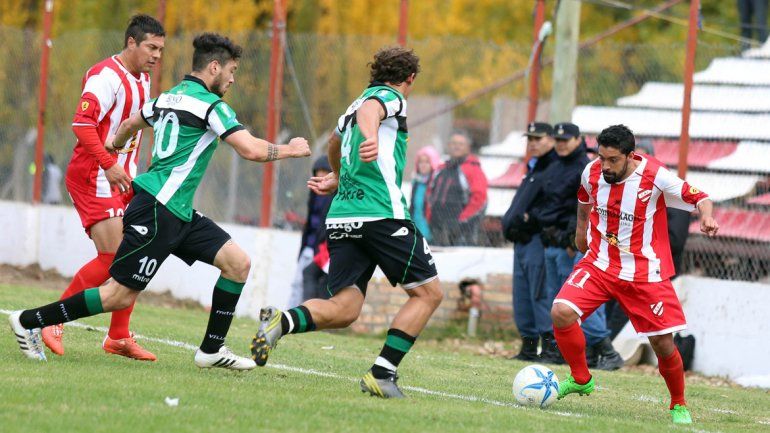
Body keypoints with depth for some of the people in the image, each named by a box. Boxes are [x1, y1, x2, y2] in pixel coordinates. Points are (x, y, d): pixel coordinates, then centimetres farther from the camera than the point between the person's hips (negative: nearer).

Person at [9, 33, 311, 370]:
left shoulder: (170, 97, 15)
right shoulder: (209, 104, -12)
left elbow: (131, 123, 33)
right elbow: (251, 150, -18)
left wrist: (116, 142, 55)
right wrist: (289, 151, 0)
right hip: (157, 210, -10)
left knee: (238, 263, 4)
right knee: (120, 296, -7)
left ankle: (211, 350, 8)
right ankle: (29, 322, 1)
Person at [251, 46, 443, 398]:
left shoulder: (351, 108, 25)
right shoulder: (391, 97, 2)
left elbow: (335, 142, 45)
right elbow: (370, 109, -23)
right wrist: (372, 139, -45)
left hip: (341, 216, 8)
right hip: (382, 213, -7)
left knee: (343, 309, 1)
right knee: (428, 293, 3)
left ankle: (282, 321, -26)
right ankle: (382, 374, -8)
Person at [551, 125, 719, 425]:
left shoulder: (655, 177, -19)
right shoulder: (592, 172, -6)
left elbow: (699, 198, -13)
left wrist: (707, 218, -33)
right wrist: (581, 228, 26)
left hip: (644, 273, -3)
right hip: (599, 264, 3)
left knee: (663, 343, -2)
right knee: (561, 312, -20)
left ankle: (679, 405, 25)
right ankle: (580, 379, 3)